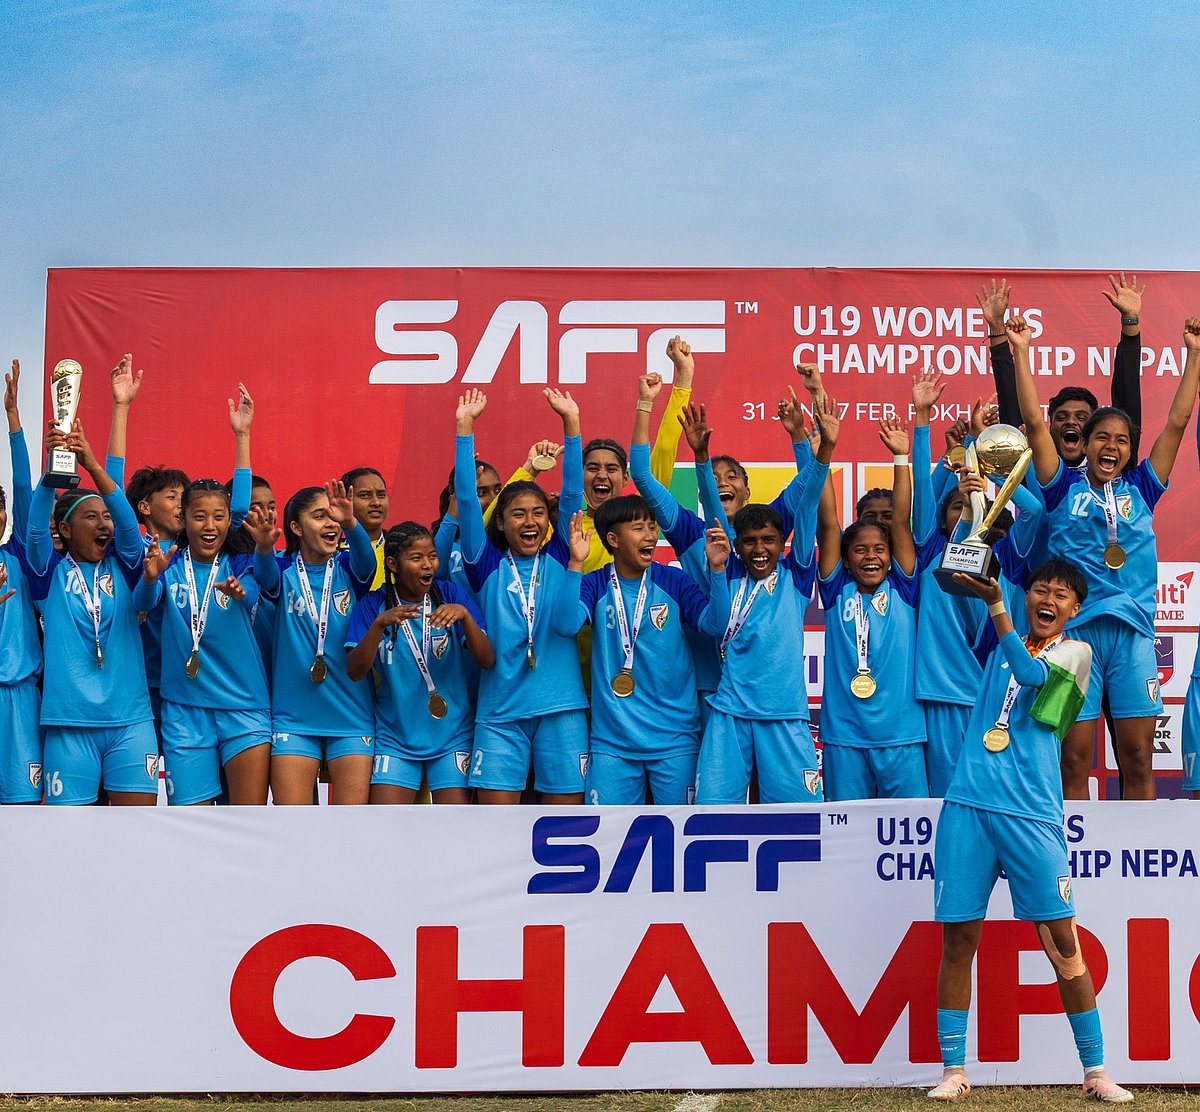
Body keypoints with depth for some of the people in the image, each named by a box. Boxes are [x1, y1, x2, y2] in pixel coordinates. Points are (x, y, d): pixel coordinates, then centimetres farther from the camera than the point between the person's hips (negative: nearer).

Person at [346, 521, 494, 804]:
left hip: (452, 735, 0)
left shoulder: (451, 595, -2)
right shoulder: (374, 604, -1)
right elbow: (355, 671, -12)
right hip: (395, 736, 0)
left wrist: (464, 615, -26)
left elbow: (487, 660, -10)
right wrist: (380, 623, -27)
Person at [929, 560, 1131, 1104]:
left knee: (1062, 941, -4)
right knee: (958, 937, 2)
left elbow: (1031, 673, -13)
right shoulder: (999, 644, 17)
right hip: (967, 803, 4)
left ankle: (1094, 1071, 8)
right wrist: (973, 572, 17)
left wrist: (994, 603, -25)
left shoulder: (1074, 651, 4)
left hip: (1030, 813, -3)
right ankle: (953, 1070, 11)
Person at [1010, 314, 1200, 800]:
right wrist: (1020, 351, 0)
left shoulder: (1140, 489, 13)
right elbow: (1033, 423, 2)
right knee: (1074, 762, -1)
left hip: (1133, 632, 2)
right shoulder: (1065, 487, 8)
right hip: (1075, 631, -2)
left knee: (1138, 761, 3)